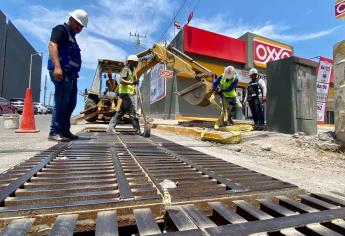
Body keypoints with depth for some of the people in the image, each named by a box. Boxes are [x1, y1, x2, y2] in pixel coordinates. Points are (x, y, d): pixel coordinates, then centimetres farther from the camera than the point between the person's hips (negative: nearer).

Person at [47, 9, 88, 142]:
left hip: (70, 74, 10)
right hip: (61, 72, -10)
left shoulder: (71, 36, 29)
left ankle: (64, 130, 15)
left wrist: (73, 75, 21)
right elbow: (52, 45, -16)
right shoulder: (61, 29, 1)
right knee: (61, 102, -14)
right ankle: (55, 132, -11)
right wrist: (57, 66, -30)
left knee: (70, 104, 9)